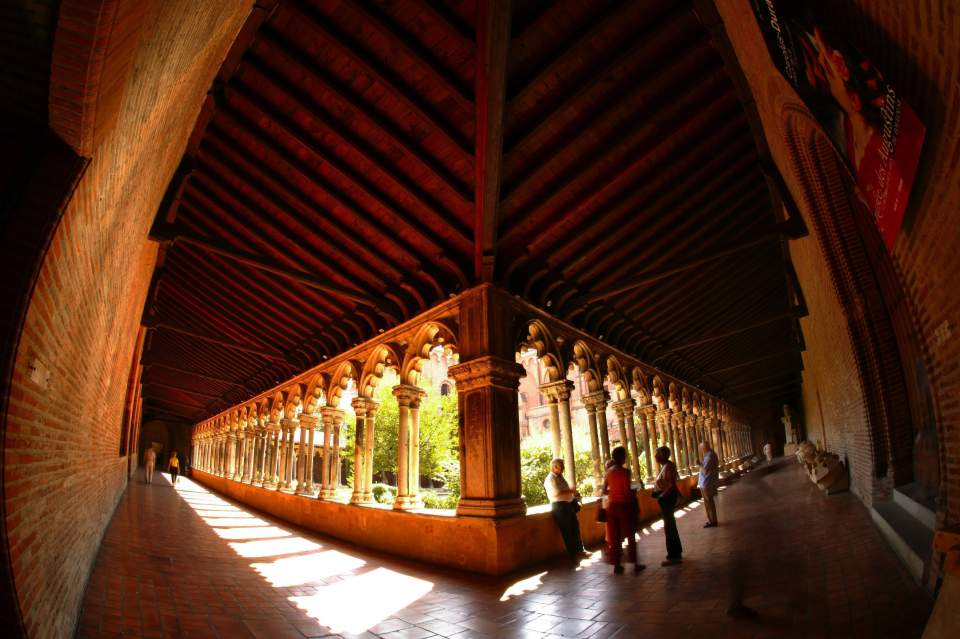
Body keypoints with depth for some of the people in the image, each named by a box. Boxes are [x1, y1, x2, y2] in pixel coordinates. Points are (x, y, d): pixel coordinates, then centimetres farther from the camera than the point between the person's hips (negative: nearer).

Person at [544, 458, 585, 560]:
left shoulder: (560, 477, 16)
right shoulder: (550, 479, -14)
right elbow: (556, 493, -26)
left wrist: (574, 494, 8)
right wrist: (570, 491, -19)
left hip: (568, 504, 9)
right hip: (559, 506, -9)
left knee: (575, 527, 13)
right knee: (566, 531, -1)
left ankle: (579, 550, 25)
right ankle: (572, 554, 9)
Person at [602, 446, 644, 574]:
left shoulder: (609, 471, 3)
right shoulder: (625, 471, -14)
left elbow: (603, 492, 3)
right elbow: (627, 492, -19)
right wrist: (633, 493, 1)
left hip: (612, 506, 5)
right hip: (624, 506, -5)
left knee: (614, 536, 11)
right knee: (630, 535, 11)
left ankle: (616, 565, 16)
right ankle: (635, 563, 18)